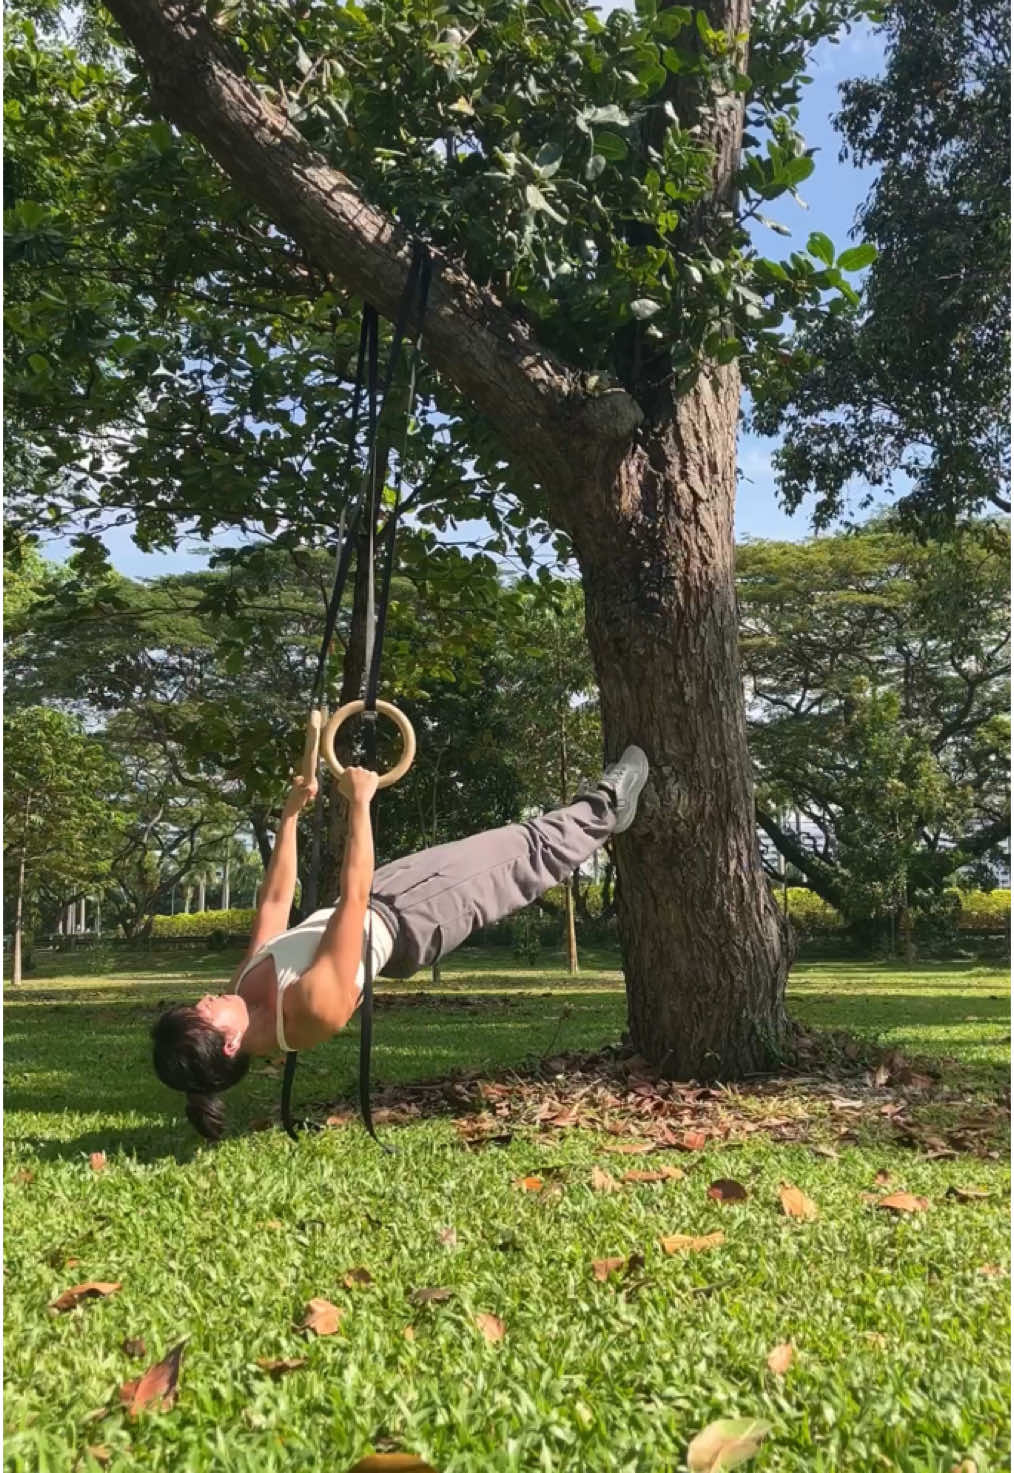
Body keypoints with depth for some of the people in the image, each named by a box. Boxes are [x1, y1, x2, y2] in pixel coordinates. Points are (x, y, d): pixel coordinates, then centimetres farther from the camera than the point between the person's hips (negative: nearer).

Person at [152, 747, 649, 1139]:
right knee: (526, 857, -2)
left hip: (370, 907, 7)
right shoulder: (314, 1006, -39)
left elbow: (273, 902, -6)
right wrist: (359, 802, -38)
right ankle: (604, 810, 26)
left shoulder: (245, 986, -17)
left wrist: (290, 814, -3)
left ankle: (594, 814, 40)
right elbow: (353, 895, -41)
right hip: (402, 926, -7)